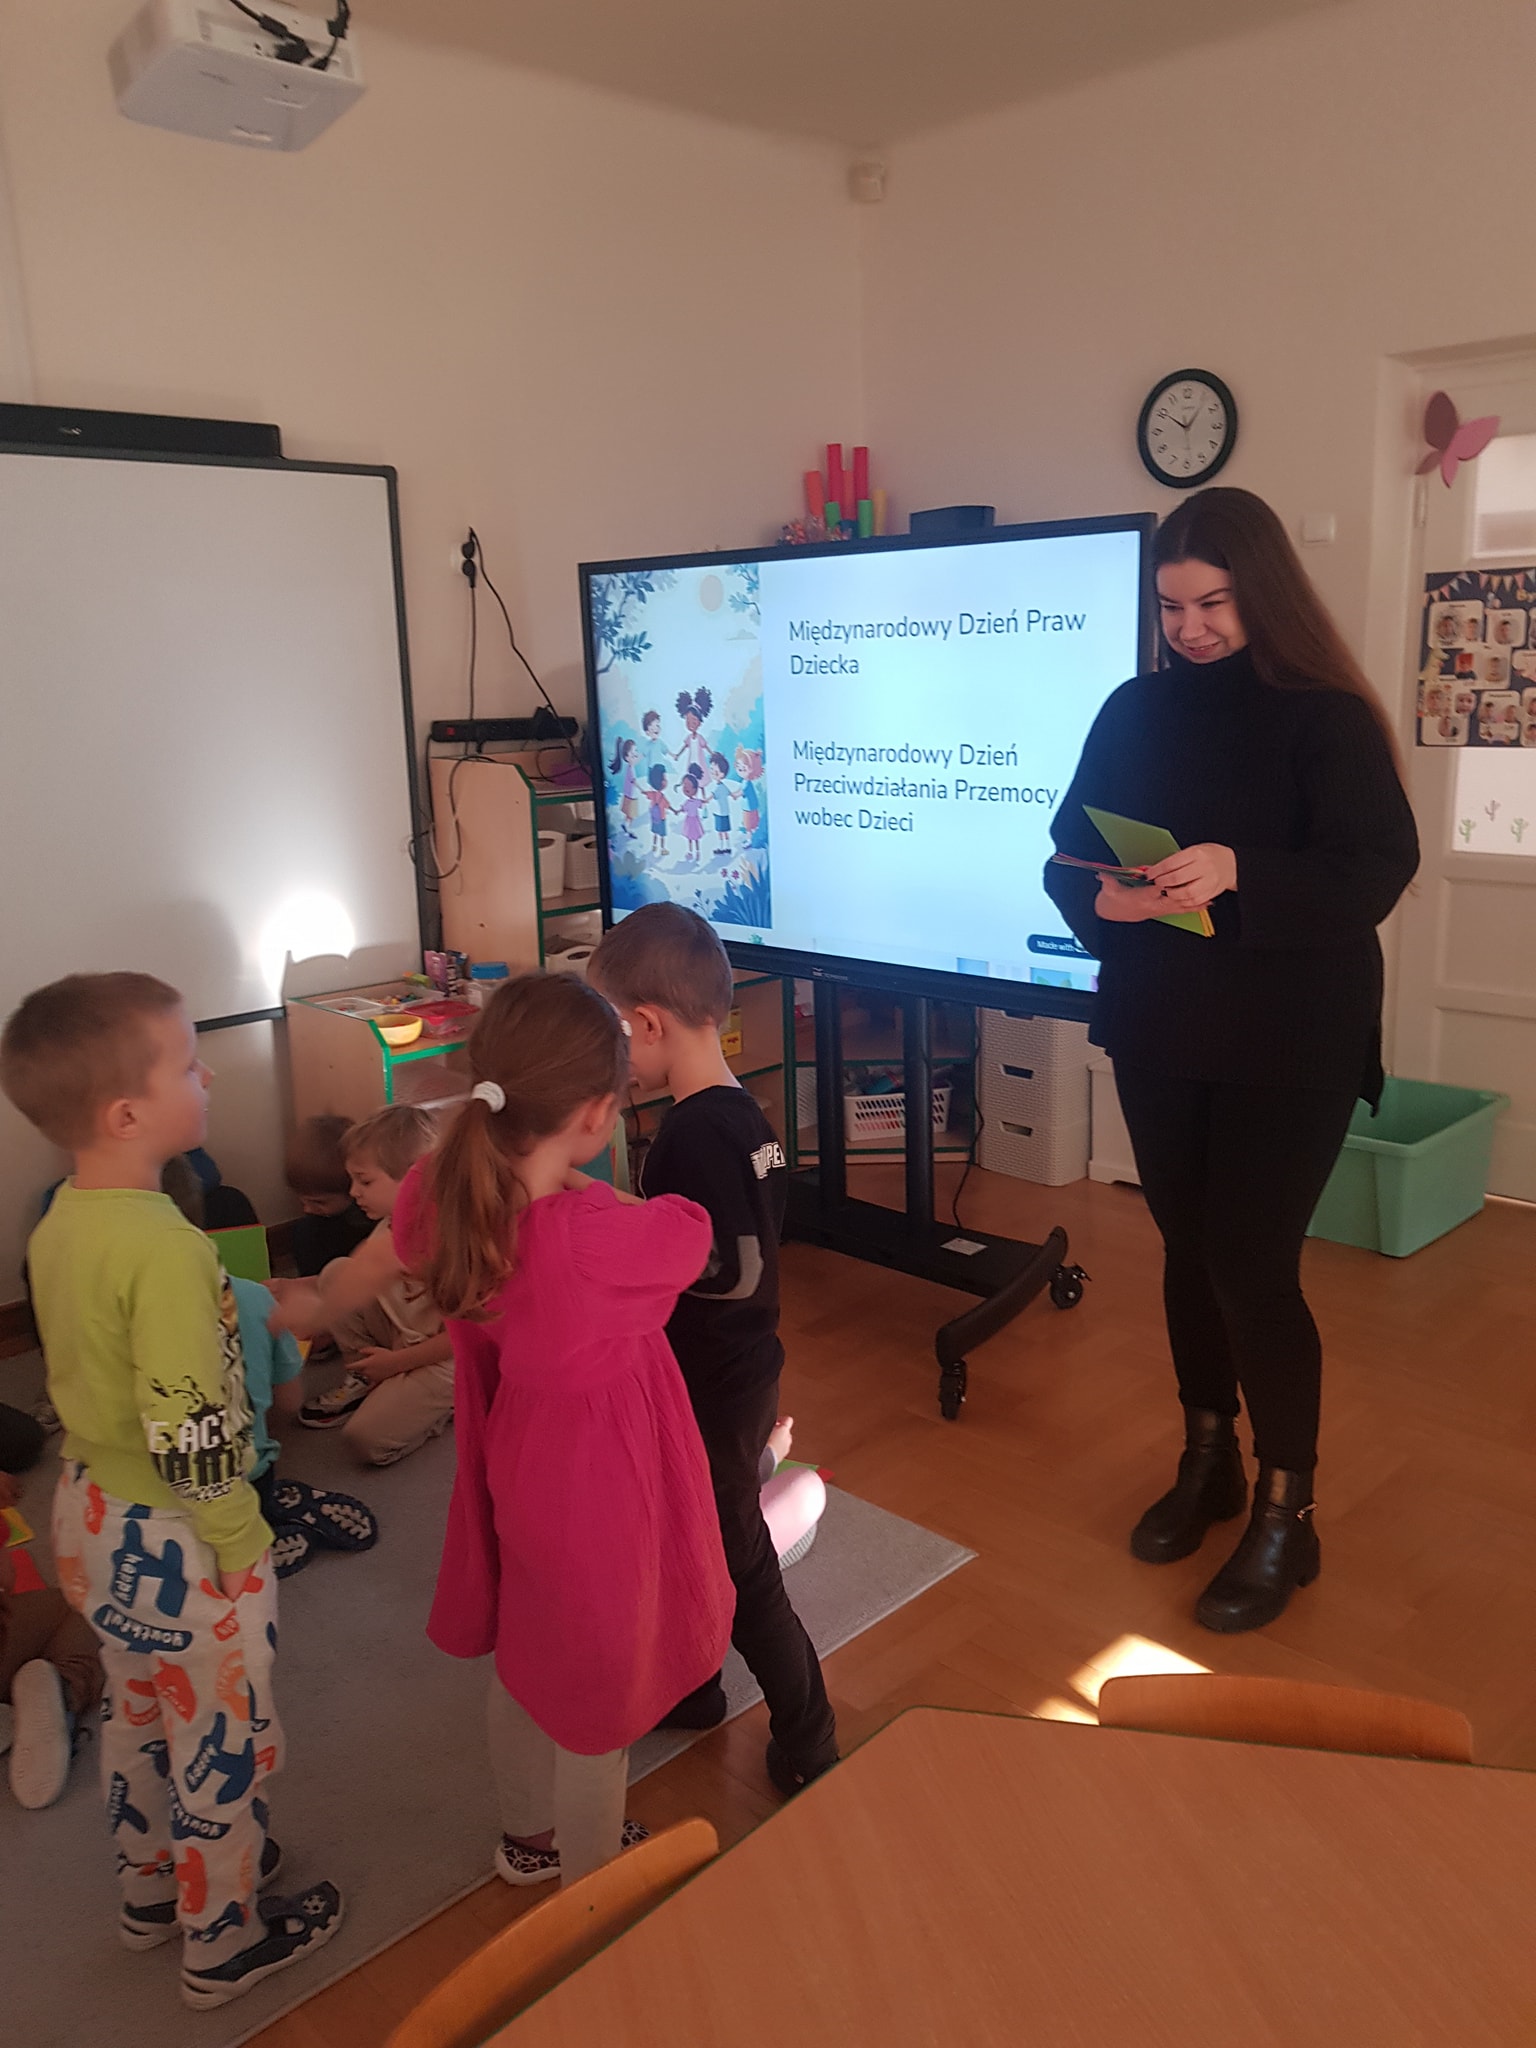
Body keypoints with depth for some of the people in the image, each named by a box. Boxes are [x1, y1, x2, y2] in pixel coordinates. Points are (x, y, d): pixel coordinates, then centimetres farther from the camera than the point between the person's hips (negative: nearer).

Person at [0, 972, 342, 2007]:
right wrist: (241, 1545, -17)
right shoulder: (166, 1248, -30)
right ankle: (225, 1940, 33)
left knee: (140, 1712, 28)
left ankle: (154, 1887, 49)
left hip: (93, 1513, 9)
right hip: (177, 1544, -9)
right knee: (224, 1740, 13)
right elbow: (191, 1431, -29)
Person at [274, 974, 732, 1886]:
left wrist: (307, 1307, 26)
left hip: (517, 1460, 7)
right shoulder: (605, 1239, -38)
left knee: (525, 1659, 29)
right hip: (603, 1480, -6)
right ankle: (591, 1884, 45)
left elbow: (376, 1262, 3)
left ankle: (529, 1838, 56)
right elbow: (695, 1230, -15)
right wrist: (573, 1181, -3)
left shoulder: (443, 1190, -19)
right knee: (600, 1684, 19)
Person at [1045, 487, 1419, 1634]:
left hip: (1290, 1043, -4)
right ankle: (1209, 1464, 34)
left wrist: (1239, 874, -30)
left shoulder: (1324, 716, -8)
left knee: (1252, 1266, -5)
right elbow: (1068, 852, 6)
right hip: (1160, 1033, 5)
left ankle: (1286, 1515, 15)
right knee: (1189, 1249, 14)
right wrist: (1100, 902, -17)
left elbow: (1378, 872, -16)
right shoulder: (1135, 712, 5)